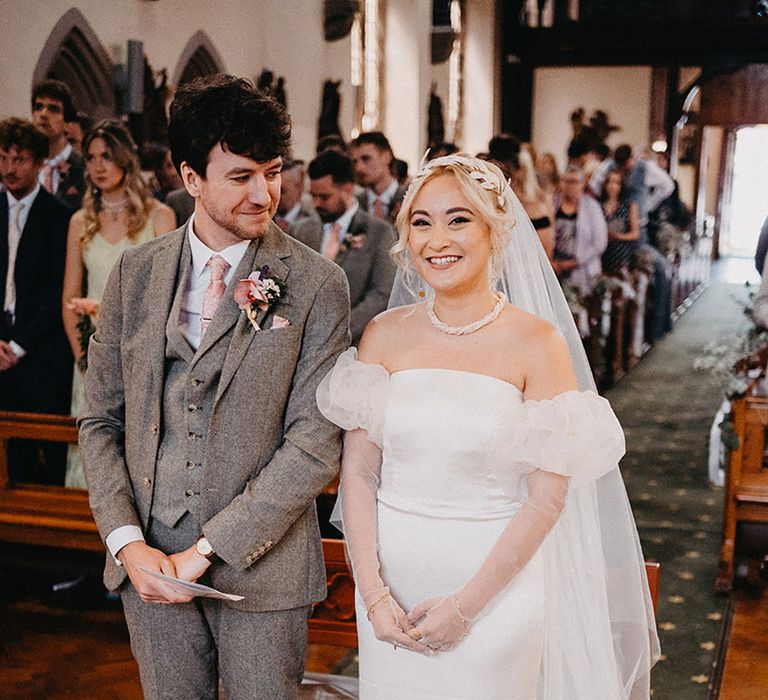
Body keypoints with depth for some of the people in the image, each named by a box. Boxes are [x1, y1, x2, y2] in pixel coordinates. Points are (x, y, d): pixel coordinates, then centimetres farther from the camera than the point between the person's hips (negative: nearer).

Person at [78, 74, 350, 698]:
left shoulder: (317, 284, -9)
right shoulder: (135, 273, 2)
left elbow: (316, 445, -12)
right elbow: (100, 419, 6)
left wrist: (206, 550, -14)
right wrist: (127, 541, -6)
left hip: (261, 563, -2)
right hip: (148, 561, 3)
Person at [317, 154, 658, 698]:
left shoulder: (539, 343, -10)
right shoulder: (384, 335, -1)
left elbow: (547, 497, -11)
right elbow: (358, 472, -1)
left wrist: (465, 605, -13)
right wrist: (373, 594, -8)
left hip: (497, 581, -3)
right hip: (392, 578, 3)